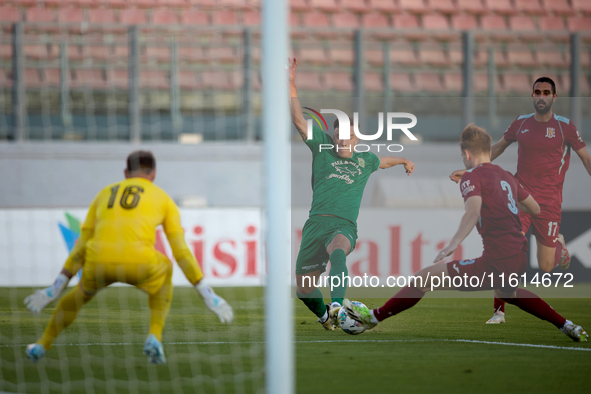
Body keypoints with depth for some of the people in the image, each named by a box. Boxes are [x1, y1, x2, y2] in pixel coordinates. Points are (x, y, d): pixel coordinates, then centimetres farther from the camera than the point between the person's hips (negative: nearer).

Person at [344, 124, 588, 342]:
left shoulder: (472, 176, -6)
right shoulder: (507, 177, 17)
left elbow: (474, 209, -26)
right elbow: (535, 210, 27)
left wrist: (454, 243, -34)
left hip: (497, 262, -8)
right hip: (520, 258, 8)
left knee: (424, 278, -2)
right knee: (507, 292, 43)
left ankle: (373, 317, 3)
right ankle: (569, 328, 43)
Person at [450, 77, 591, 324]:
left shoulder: (565, 127, -2)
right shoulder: (521, 123, 6)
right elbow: (498, 147, 21)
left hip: (549, 202, -2)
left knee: (546, 267, 2)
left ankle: (558, 243, 38)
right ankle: (499, 311, -5)